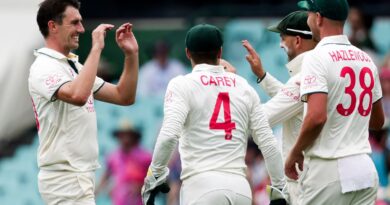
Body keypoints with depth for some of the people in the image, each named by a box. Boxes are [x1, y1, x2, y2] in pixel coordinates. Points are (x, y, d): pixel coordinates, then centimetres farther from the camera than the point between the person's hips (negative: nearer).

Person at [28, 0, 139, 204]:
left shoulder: (74, 66, 17)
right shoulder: (44, 68, -13)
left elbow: (124, 96, 18)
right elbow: (77, 96, -34)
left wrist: (131, 55, 5)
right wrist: (96, 48, -27)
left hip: (81, 176, 10)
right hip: (66, 178, -10)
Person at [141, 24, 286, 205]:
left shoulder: (182, 85, 2)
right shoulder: (244, 87, 16)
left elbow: (169, 135, -13)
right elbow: (268, 142, 13)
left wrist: (154, 175, -2)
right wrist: (279, 190, 20)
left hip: (202, 184, -5)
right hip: (240, 188, 5)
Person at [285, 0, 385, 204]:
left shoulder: (317, 57, -11)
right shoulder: (366, 60, 12)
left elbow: (316, 116, -22)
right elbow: (377, 121, 21)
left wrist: (295, 152, -8)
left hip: (328, 171, -7)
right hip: (366, 170, 7)